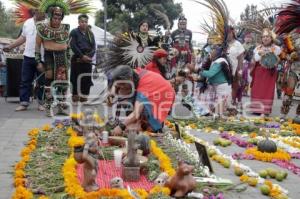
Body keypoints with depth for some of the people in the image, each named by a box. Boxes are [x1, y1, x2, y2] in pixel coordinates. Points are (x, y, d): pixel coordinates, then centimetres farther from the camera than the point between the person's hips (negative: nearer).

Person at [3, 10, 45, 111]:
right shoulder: (27, 22, 9)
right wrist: (10, 46, 16)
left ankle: (41, 103, 15)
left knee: (42, 82, 4)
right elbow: (23, 37, 19)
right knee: (25, 81, 6)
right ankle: (24, 103, 12)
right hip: (28, 57, 5)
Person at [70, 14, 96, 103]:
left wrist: (89, 56, -10)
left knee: (87, 80, 4)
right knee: (76, 79, -5)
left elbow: (94, 46, 7)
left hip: (88, 60, 4)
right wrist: (82, 56, -15)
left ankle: (84, 98, 10)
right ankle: (75, 97, 0)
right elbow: (73, 46, -8)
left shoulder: (90, 33, 15)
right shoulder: (74, 32, 1)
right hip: (77, 60, -4)